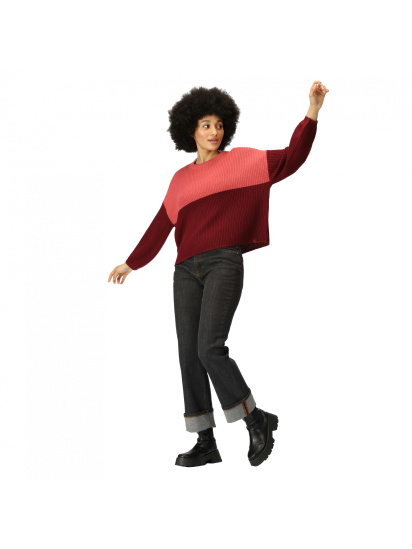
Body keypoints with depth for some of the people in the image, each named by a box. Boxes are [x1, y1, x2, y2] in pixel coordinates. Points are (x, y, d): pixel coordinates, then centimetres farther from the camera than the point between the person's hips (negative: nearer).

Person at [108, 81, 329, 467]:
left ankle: (256, 420, -3)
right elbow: (162, 225, 27)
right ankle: (206, 443, 5)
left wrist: (312, 112, -12)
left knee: (210, 348, -20)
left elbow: (289, 160, -2)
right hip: (187, 270, 5)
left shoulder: (240, 160, 8)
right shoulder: (181, 179, 20)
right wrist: (132, 262, 32)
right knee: (189, 354, 0)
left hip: (223, 262, -5)